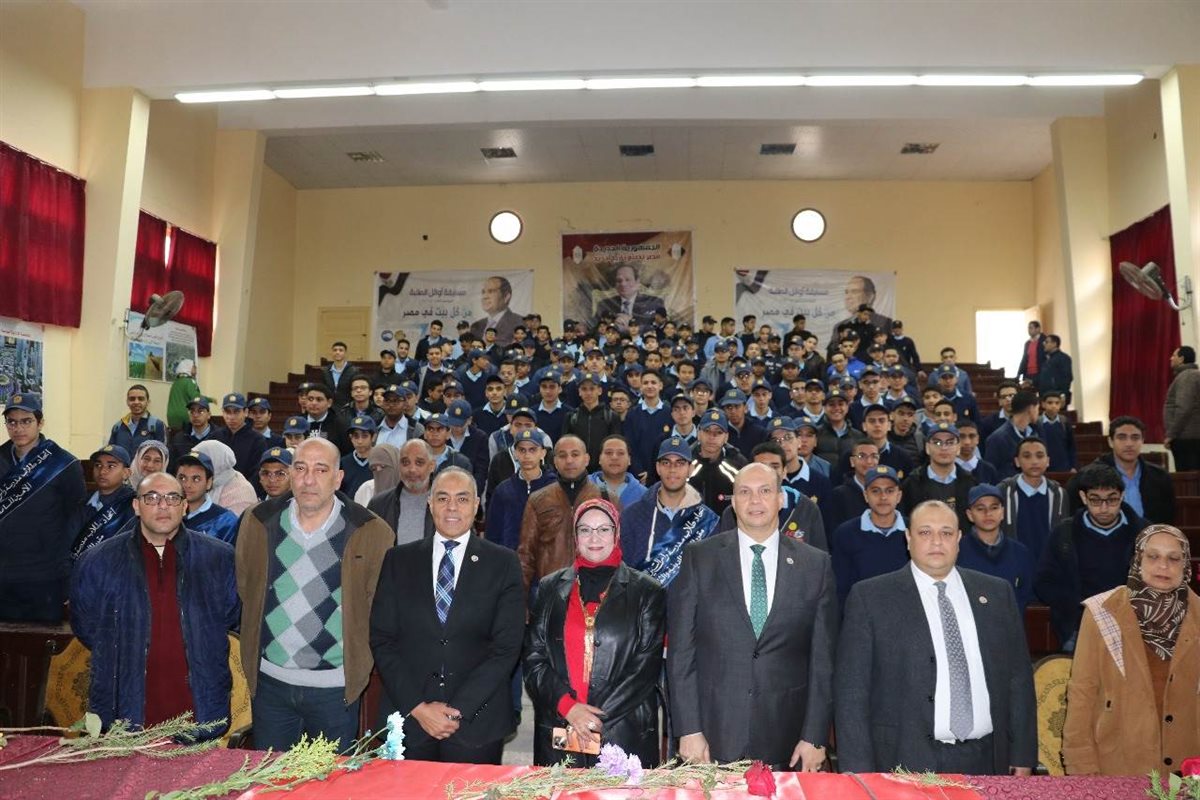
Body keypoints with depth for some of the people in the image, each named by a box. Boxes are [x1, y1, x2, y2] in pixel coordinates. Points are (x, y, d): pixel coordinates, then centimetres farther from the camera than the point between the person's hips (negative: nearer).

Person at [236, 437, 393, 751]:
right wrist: (252, 655, 10)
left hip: (335, 686, -2)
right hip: (269, 681, 3)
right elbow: (245, 592, 10)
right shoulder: (259, 522, -1)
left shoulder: (372, 533, -10)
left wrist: (359, 667, 1)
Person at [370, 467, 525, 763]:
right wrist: (418, 707, -8)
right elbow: (382, 639, 1)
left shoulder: (503, 563, 0)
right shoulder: (399, 560, 5)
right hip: (407, 718, 1)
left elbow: (506, 647, -5)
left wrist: (458, 709, -11)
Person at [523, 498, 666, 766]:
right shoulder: (551, 588, 9)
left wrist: (600, 717, -10)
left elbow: (646, 667, -3)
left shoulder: (647, 592, 2)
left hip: (624, 733, -2)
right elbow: (533, 658, 4)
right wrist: (567, 706, -10)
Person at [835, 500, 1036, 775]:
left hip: (986, 762, 3)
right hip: (907, 762, -3)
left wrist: (1023, 756, 7)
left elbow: (1019, 677, 10)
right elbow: (853, 689, -6)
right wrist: (858, 771, -10)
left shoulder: (998, 593, 7)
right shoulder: (870, 597, -5)